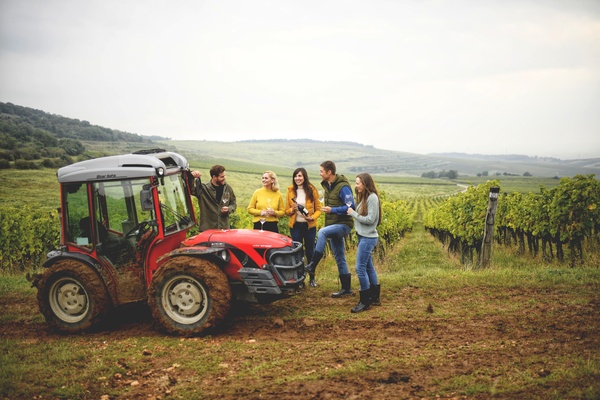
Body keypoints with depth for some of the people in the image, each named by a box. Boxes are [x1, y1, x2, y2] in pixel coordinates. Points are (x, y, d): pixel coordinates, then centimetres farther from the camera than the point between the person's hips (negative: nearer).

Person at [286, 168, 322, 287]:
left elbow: (318, 209, 0)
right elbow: (287, 211, 8)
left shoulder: (312, 190, -2)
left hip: (309, 225, -1)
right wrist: (292, 210, -14)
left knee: (310, 251, 8)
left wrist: (312, 217, -18)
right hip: (295, 225, 1)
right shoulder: (290, 191, 3)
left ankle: (312, 278, 21)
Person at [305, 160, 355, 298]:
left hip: (343, 225, -9)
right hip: (333, 225, 9)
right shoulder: (327, 186, 12)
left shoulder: (343, 187, -16)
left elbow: (351, 207, -21)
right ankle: (346, 288, 19)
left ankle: (312, 265, -28)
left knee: (322, 232, -33)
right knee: (339, 258, 11)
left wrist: (332, 210, -24)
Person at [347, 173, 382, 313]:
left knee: (360, 268, -8)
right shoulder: (364, 197, 14)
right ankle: (374, 297, 25)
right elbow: (362, 215, 11)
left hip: (368, 238, -10)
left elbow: (370, 219, -20)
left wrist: (353, 213, -13)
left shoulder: (372, 198, -16)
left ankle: (365, 302, 0)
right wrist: (353, 212, -3)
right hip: (364, 237, 10)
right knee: (369, 267, 15)